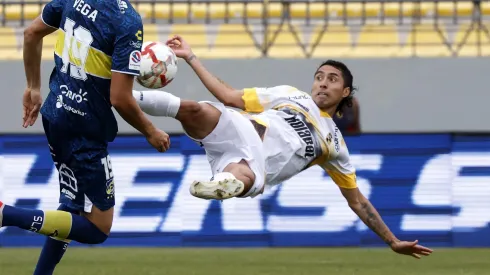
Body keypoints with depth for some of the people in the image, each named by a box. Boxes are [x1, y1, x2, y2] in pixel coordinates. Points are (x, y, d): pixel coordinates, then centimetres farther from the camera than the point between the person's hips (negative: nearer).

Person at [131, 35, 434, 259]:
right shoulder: (290, 94, 27)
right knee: (194, 109, -35)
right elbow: (229, 97, 22)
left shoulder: (334, 144, 27)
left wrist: (393, 241, 26)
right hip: (237, 130, 1)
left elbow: (357, 200, 32)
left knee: (244, 180, -44)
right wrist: (191, 57, 18)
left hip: (256, 164, -1)